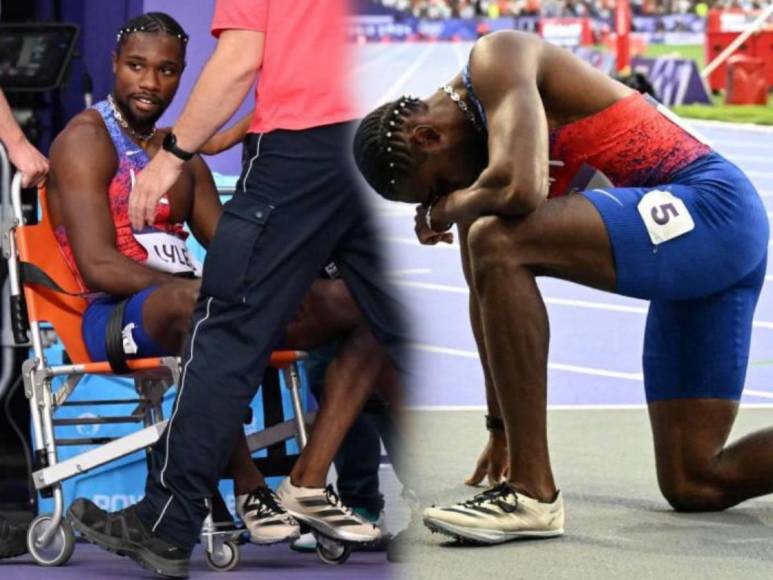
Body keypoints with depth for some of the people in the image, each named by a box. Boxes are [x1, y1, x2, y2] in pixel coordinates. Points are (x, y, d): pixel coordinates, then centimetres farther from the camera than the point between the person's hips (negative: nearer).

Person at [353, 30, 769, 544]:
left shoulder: (495, 62, -12)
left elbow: (519, 188, -29)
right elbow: (491, 295, 24)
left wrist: (445, 208, -7)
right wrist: (500, 424, 30)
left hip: (713, 204, -11)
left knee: (497, 243, -25)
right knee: (693, 484, 8)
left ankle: (533, 494, -24)